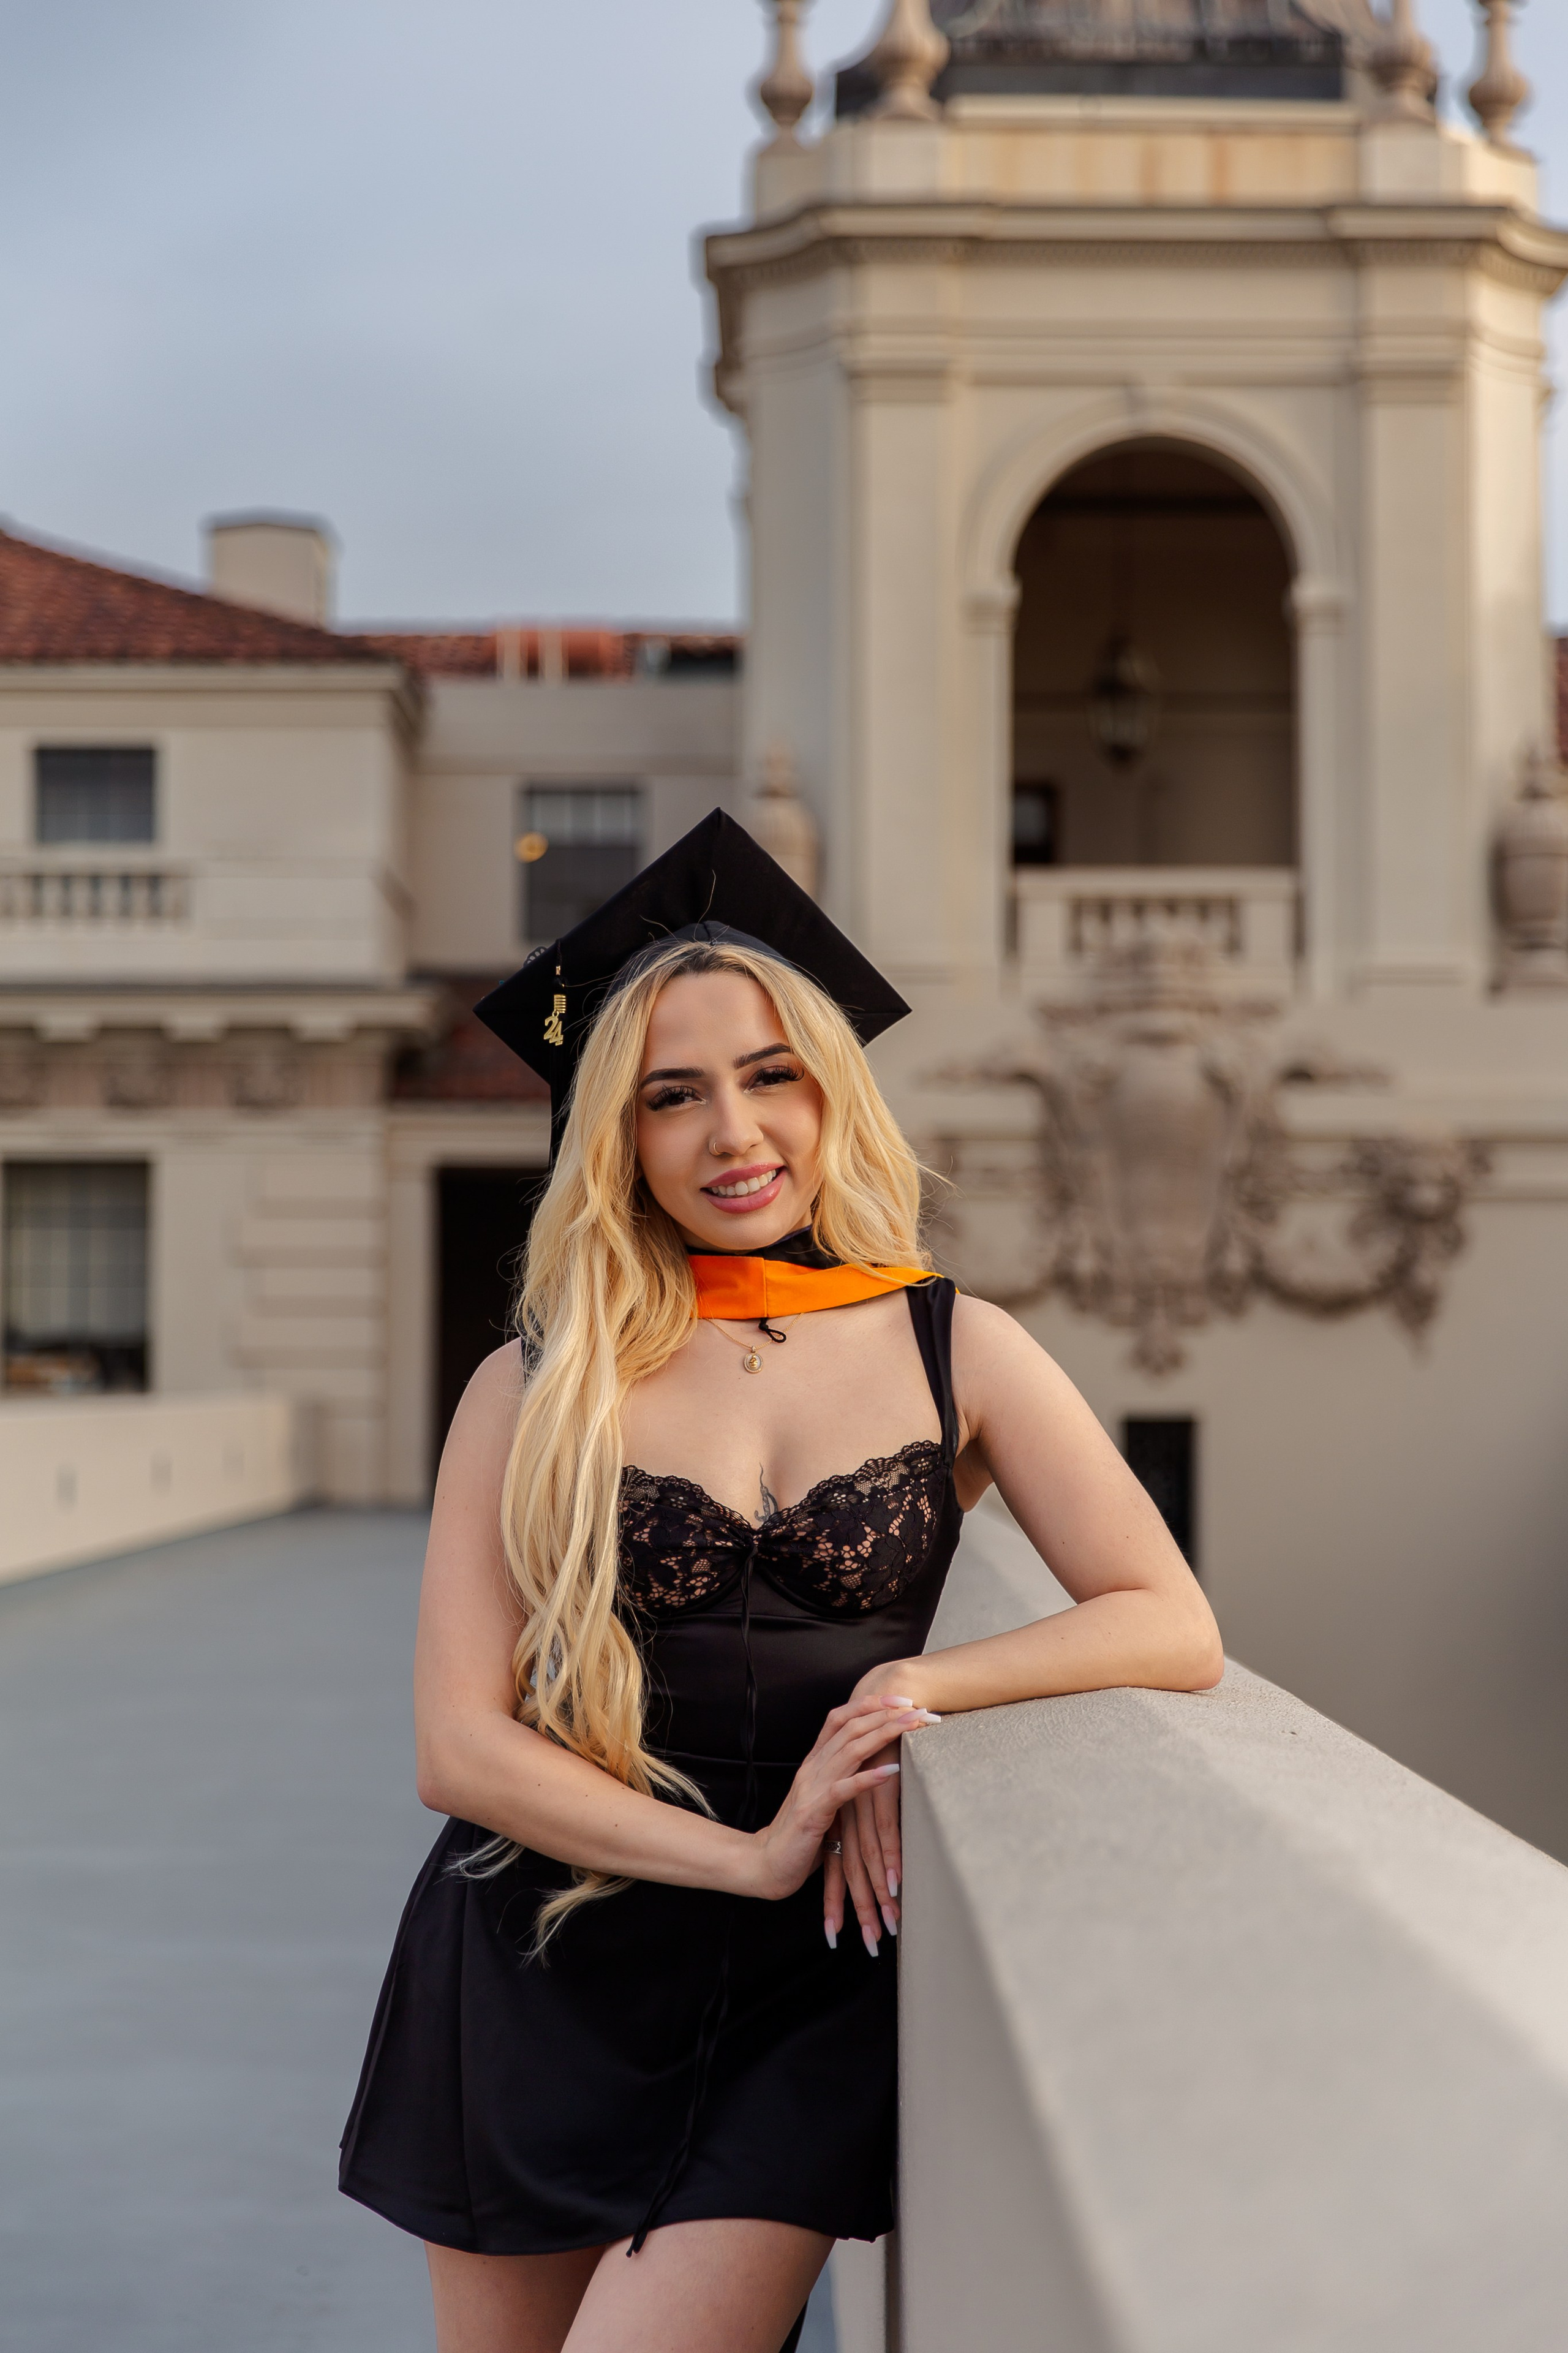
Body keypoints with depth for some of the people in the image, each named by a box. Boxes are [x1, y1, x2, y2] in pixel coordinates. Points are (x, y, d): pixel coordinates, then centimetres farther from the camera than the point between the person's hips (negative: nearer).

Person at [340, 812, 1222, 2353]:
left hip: (803, 1994, -1)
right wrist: (752, 1856, -14)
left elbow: (1174, 1630, -2)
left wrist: (924, 1687, -15)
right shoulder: (539, 1389, -2)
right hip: (538, 1979, 1)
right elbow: (459, 1746, -7)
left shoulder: (959, 1353, 1)